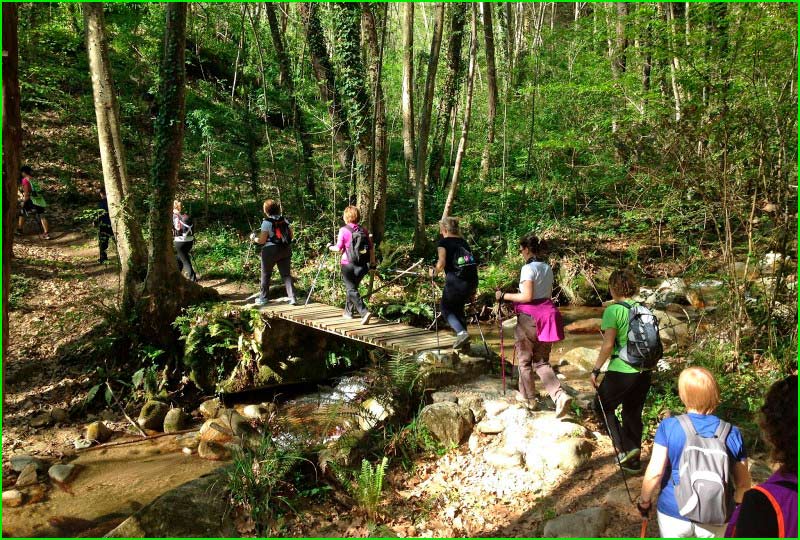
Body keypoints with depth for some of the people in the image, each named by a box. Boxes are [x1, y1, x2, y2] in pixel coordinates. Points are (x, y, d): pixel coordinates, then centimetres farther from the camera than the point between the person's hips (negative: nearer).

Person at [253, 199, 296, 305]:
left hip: (270, 251, -4)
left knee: (266, 275, 12)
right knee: (286, 274, 7)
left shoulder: (266, 222, -12)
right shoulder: (285, 220, 2)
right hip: (285, 250, 4)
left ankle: (264, 298, 20)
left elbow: (262, 240, -13)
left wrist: (254, 238, 6)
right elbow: (290, 235, 7)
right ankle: (292, 297, -2)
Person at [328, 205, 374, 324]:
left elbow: (338, 248, -8)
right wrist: (373, 263, 12)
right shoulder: (364, 230, 3)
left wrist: (330, 247, 12)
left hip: (348, 265, -5)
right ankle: (348, 311, 32)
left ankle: (364, 312, -20)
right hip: (363, 266, 5)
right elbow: (371, 249, 3)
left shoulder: (343, 230, -9)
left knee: (352, 290, -3)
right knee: (353, 287, 22)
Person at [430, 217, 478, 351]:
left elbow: (441, 263, -13)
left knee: (446, 309, 13)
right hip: (472, 280, 6)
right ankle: (463, 340, 21)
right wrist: (473, 287, 21)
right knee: (458, 308, 25)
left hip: (455, 281, -6)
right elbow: (473, 263, 15)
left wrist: (434, 272, 8)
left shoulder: (443, 242, 1)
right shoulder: (463, 242, 18)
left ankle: (462, 332, -9)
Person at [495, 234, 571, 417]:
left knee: (525, 360, 12)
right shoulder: (548, 268, 11)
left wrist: (504, 296, -11)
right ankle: (560, 396, -8)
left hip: (529, 317, -7)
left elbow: (527, 297, -20)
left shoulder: (528, 268, -13)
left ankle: (528, 396, 25)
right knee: (542, 362, 10)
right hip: (546, 314, 7)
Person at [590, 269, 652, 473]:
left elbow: (608, 345, -18)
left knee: (603, 406, 15)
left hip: (621, 372, -6)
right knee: (633, 414, 18)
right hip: (644, 372, 6)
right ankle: (633, 461, 26)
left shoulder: (613, 311, -14)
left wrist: (596, 370, -10)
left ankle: (625, 448, 4)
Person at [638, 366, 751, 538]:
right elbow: (743, 484, -2)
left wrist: (644, 501, 0)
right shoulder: (732, 433, -9)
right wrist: (734, 505, 18)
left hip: (674, 513, -1)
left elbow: (655, 473, -17)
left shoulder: (669, 426, -15)